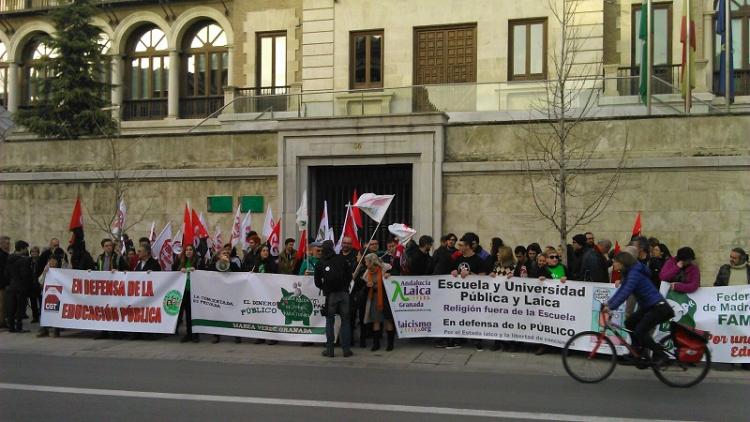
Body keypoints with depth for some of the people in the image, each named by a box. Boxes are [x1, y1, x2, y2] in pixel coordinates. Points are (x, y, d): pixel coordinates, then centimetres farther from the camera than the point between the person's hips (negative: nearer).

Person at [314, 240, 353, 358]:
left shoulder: (320, 264, 3)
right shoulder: (341, 259, 2)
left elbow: (317, 282, 4)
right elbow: (349, 275, 4)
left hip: (330, 295, 0)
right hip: (344, 293, 0)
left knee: (329, 321, 8)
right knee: (345, 320, 5)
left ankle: (329, 349, 6)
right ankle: (346, 349, 4)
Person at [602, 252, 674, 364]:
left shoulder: (634, 273, -20)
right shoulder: (628, 272, 11)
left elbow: (626, 292, -29)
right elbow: (621, 290, 12)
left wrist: (611, 307, -31)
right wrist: (608, 303, 3)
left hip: (658, 307, -10)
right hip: (648, 307, 10)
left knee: (639, 331, -15)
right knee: (630, 323, 10)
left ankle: (659, 354, 1)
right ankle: (637, 353, 17)